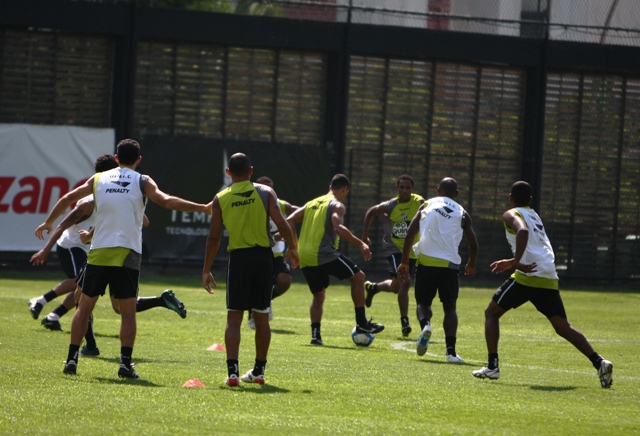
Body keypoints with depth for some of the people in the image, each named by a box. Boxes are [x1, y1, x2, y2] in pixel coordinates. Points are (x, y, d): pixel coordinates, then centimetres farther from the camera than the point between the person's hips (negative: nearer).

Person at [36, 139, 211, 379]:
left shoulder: (99, 179, 11)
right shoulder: (142, 182, 2)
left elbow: (67, 199, 14)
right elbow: (167, 201, -12)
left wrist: (48, 223, 29)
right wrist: (203, 208, -11)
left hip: (98, 252, 2)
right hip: (127, 253, -2)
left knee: (84, 306, 10)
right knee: (128, 311, 2)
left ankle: (72, 359, 5)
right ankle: (125, 362, -7)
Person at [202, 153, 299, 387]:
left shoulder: (221, 199, 1)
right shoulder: (265, 193, 1)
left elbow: (214, 237, -1)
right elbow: (281, 224, -8)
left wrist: (206, 270, 5)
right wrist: (292, 249, 8)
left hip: (238, 257, -1)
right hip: (263, 256, 1)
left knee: (234, 316, 1)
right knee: (261, 316, 11)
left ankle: (232, 371, -11)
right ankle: (259, 371, 19)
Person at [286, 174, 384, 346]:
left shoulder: (312, 203, 22)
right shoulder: (337, 205, -1)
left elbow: (290, 220, 17)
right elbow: (338, 227, -19)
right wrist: (360, 244, -20)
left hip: (304, 256, 7)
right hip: (324, 253, -7)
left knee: (319, 295, 19)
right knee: (358, 277, 8)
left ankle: (315, 333, 1)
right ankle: (362, 322, 6)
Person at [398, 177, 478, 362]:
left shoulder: (427, 205, 11)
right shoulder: (462, 213, 9)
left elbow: (410, 234, 4)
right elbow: (473, 244, 9)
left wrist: (405, 262, 10)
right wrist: (471, 265, 28)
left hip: (426, 262, 0)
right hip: (449, 265, 0)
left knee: (423, 302, 15)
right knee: (450, 307, 10)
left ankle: (425, 324, -19)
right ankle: (451, 350, -5)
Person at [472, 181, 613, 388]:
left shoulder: (511, 215, 5)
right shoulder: (535, 216, 28)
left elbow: (522, 231, -19)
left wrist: (517, 262, -23)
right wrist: (511, 263, 42)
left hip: (528, 277, -6)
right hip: (549, 279, 6)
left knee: (491, 313, 11)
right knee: (563, 326, 5)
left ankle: (492, 366, 1)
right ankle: (598, 362, -14)